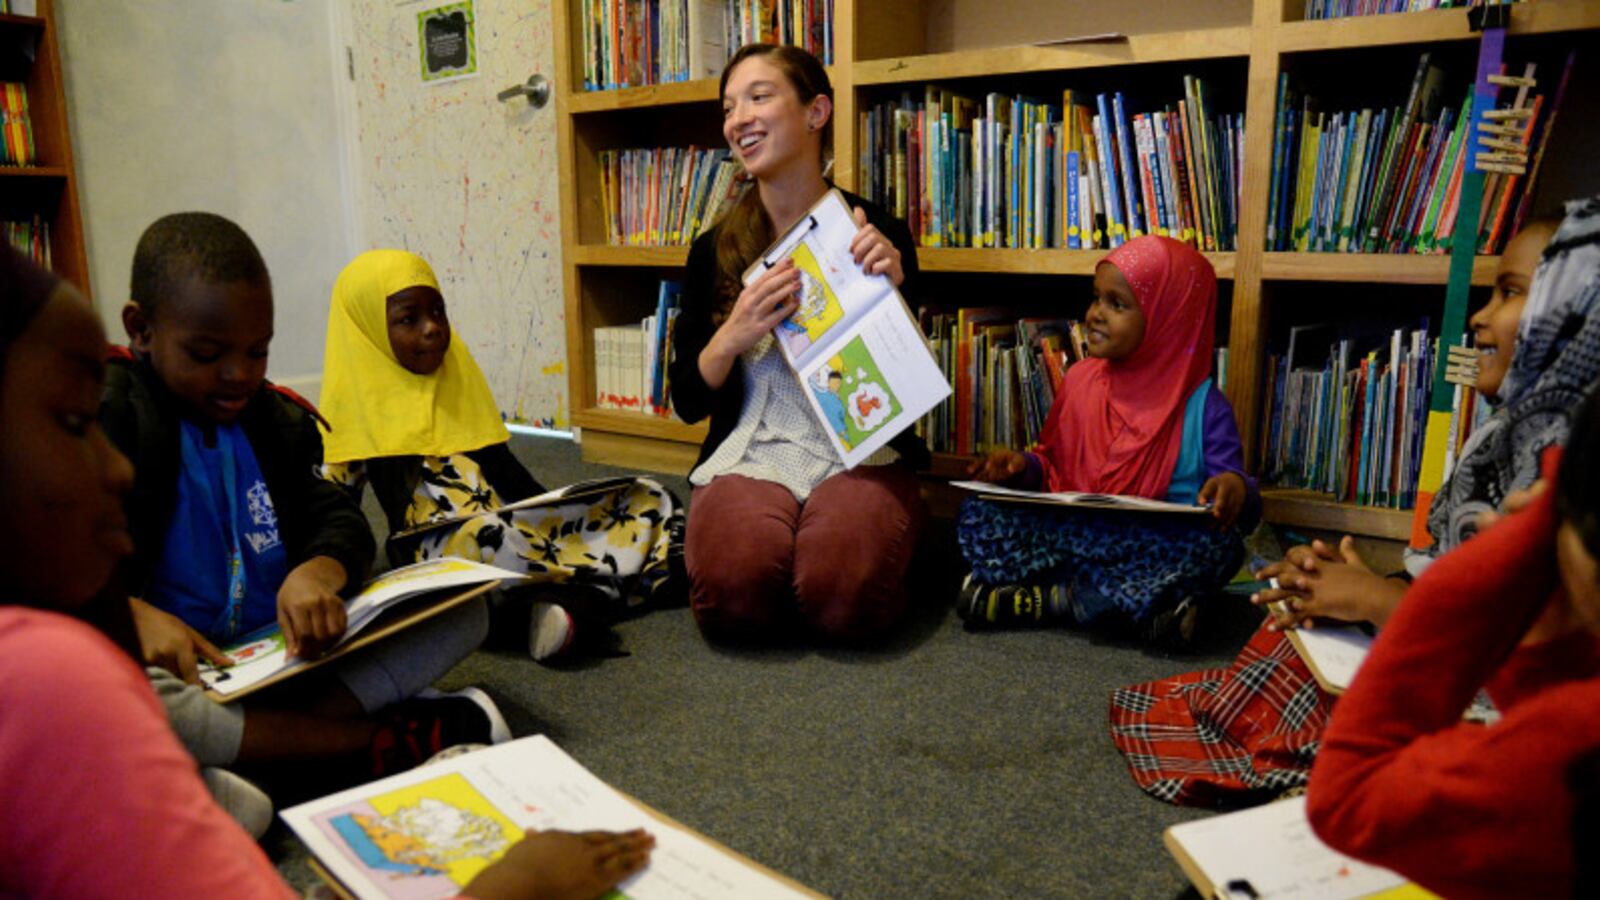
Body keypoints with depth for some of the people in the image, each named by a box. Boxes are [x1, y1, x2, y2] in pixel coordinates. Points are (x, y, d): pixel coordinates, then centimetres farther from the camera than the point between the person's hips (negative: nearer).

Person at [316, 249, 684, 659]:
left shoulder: (457, 377, 18)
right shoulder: (358, 402, 3)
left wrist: (551, 504, 7)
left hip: (510, 522, 6)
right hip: (432, 544, -6)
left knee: (646, 498, -8)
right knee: (485, 535, -42)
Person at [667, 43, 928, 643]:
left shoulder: (878, 234, 1)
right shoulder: (715, 250, 7)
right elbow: (688, 402, 7)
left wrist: (891, 293, -16)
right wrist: (732, 337, -14)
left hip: (861, 451, -1)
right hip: (749, 453, 1)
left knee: (844, 602, -30)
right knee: (734, 593, -30)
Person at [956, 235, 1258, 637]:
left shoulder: (1203, 406, -4)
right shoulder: (1080, 379, 7)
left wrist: (1236, 488, -27)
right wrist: (1023, 465, -5)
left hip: (1152, 551, -2)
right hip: (1071, 531, 2)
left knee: (1220, 545, -34)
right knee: (978, 513, -18)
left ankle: (1039, 596, -27)